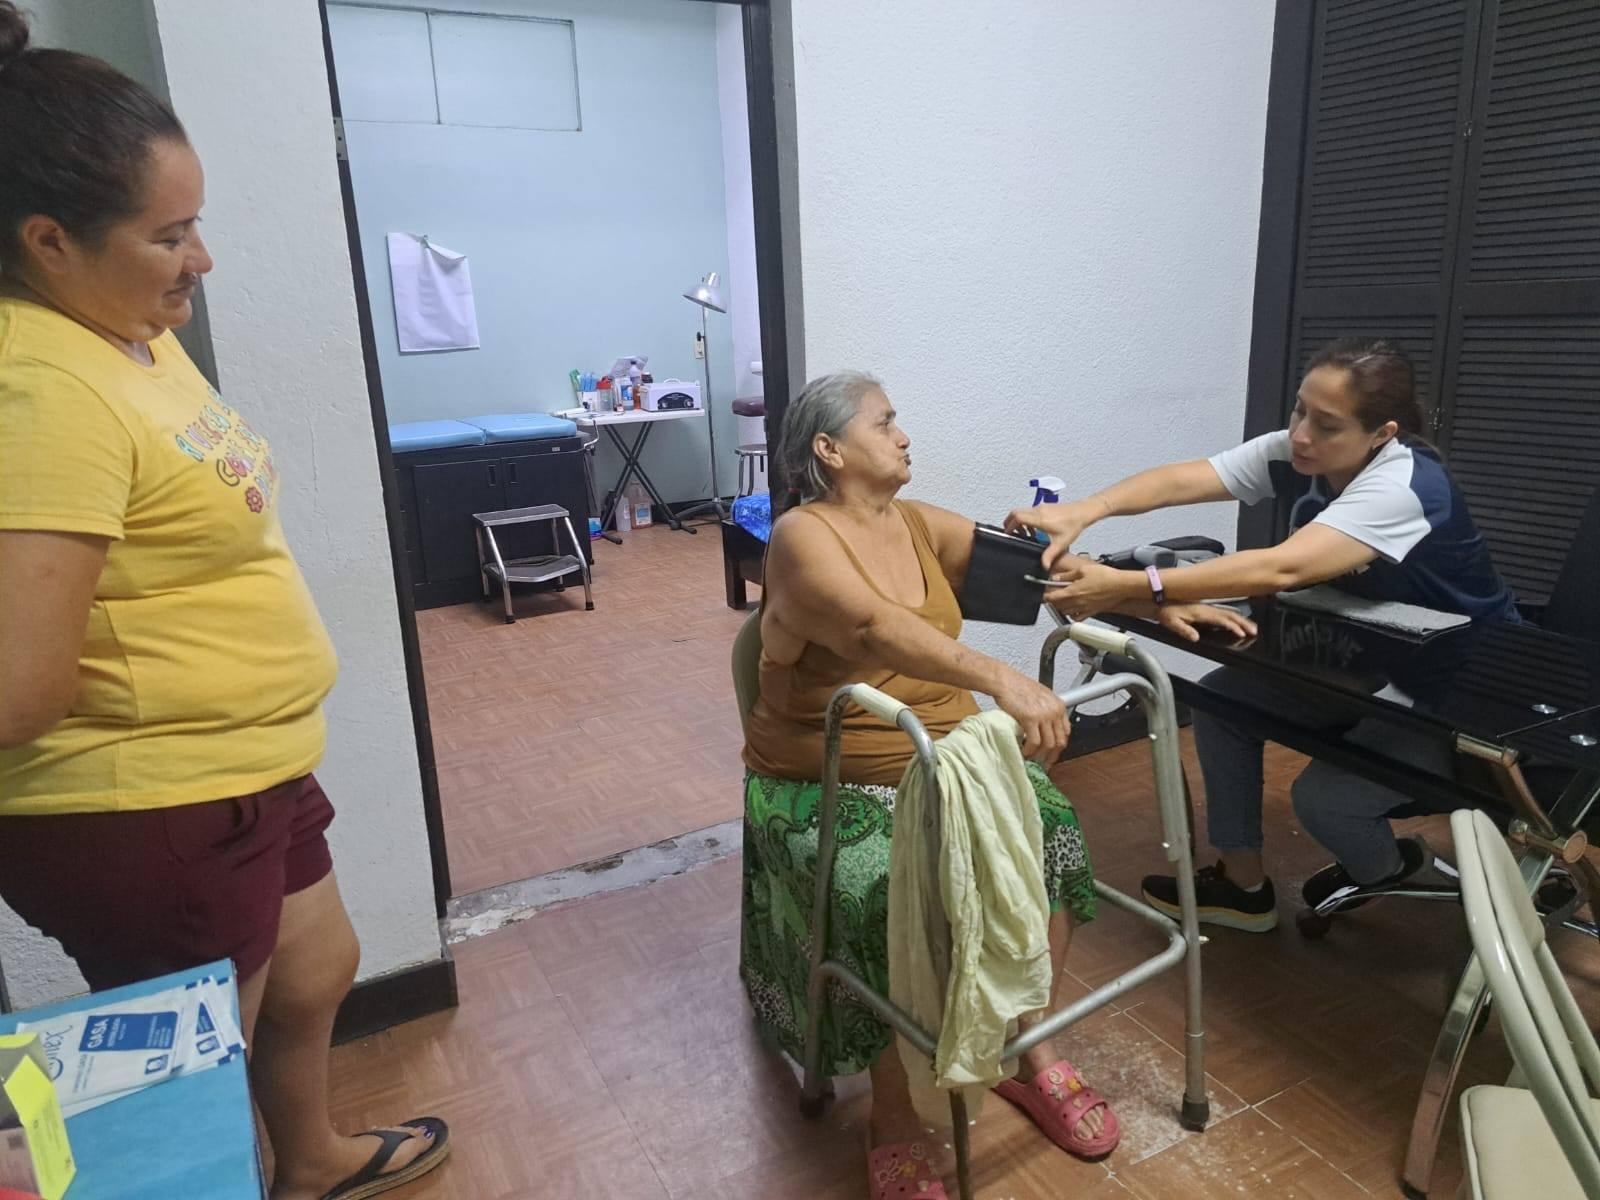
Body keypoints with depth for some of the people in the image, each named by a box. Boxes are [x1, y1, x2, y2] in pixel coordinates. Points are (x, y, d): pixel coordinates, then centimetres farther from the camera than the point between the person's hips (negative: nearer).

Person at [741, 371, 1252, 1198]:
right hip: (830, 785, -6)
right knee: (901, 906, -29)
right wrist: (1000, 679, -44)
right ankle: (893, 1122, -4)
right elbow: (873, 630, -34)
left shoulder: (919, 524, 7)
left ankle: (1028, 1051, 6)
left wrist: (1155, 603, -2)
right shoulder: (802, 537, -15)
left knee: (1049, 837, -17)